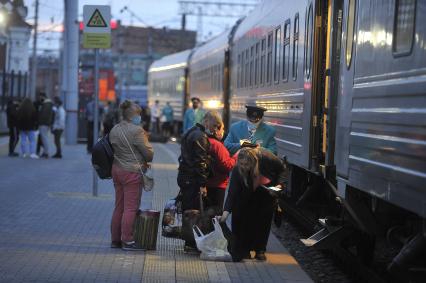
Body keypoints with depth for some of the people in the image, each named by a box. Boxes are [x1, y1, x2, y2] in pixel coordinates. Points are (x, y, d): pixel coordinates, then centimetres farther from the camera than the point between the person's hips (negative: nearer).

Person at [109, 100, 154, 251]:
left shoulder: (114, 130, 10)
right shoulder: (136, 131, -15)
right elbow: (149, 153, -11)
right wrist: (145, 160, 13)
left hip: (116, 170, 8)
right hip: (132, 172, -8)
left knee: (119, 207, 14)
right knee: (131, 208, -4)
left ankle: (115, 239, 18)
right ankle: (128, 241, -2)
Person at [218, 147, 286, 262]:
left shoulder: (265, 157, -35)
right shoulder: (237, 170, -34)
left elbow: (282, 169, -15)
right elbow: (232, 191, -36)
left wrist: (279, 184, -26)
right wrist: (226, 211, -45)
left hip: (267, 191, 0)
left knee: (264, 219, 0)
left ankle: (260, 250, 8)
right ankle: (244, 250, 1)